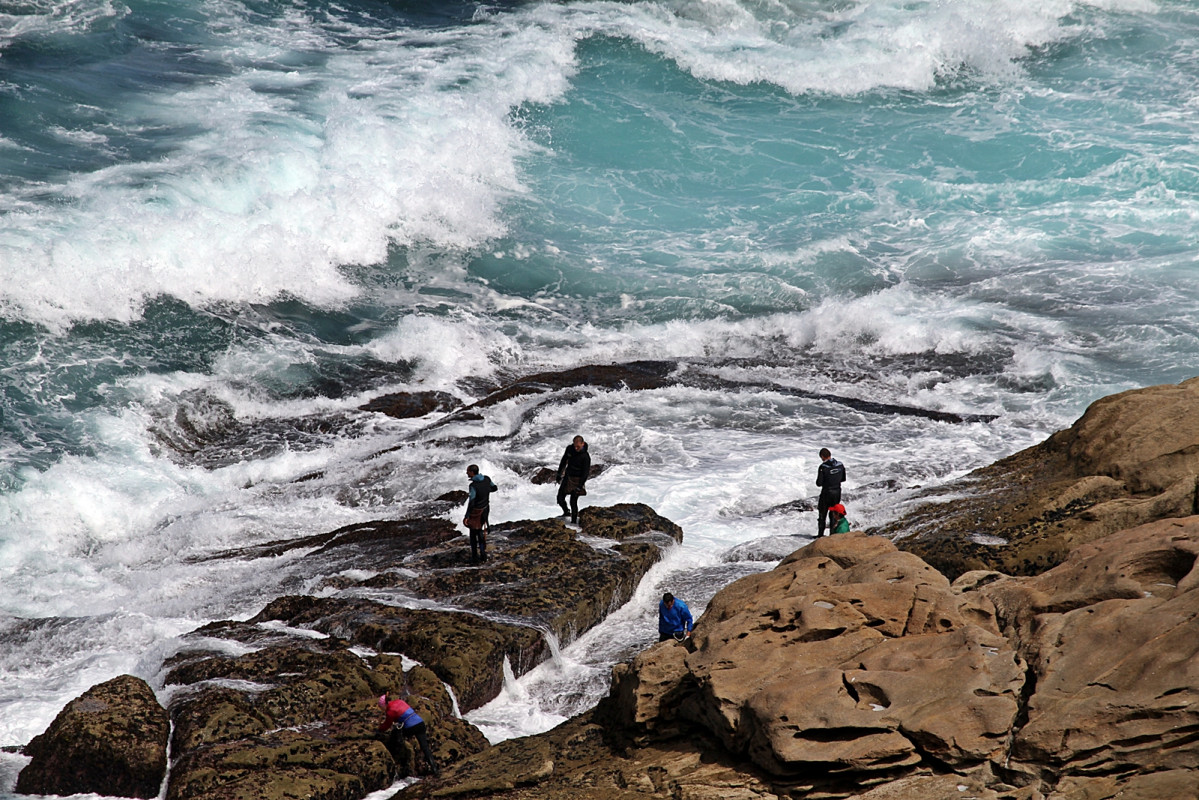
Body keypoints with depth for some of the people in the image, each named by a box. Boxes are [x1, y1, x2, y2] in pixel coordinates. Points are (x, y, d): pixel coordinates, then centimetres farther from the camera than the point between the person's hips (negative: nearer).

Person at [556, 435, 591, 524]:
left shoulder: (585, 456, -23)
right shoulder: (569, 448, -7)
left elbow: (586, 472, -18)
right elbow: (564, 461, 8)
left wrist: (580, 486, -20)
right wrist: (559, 474, 10)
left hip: (577, 480, -6)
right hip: (567, 477, 6)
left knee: (573, 501, -5)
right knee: (560, 498, 9)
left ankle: (574, 521, 11)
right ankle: (566, 512, 37)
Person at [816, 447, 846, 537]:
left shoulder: (823, 467, -18)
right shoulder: (840, 465, -3)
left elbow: (819, 483, -16)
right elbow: (843, 478, 9)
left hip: (826, 493, -5)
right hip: (837, 492, 5)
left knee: (822, 514, 8)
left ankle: (820, 534, 11)